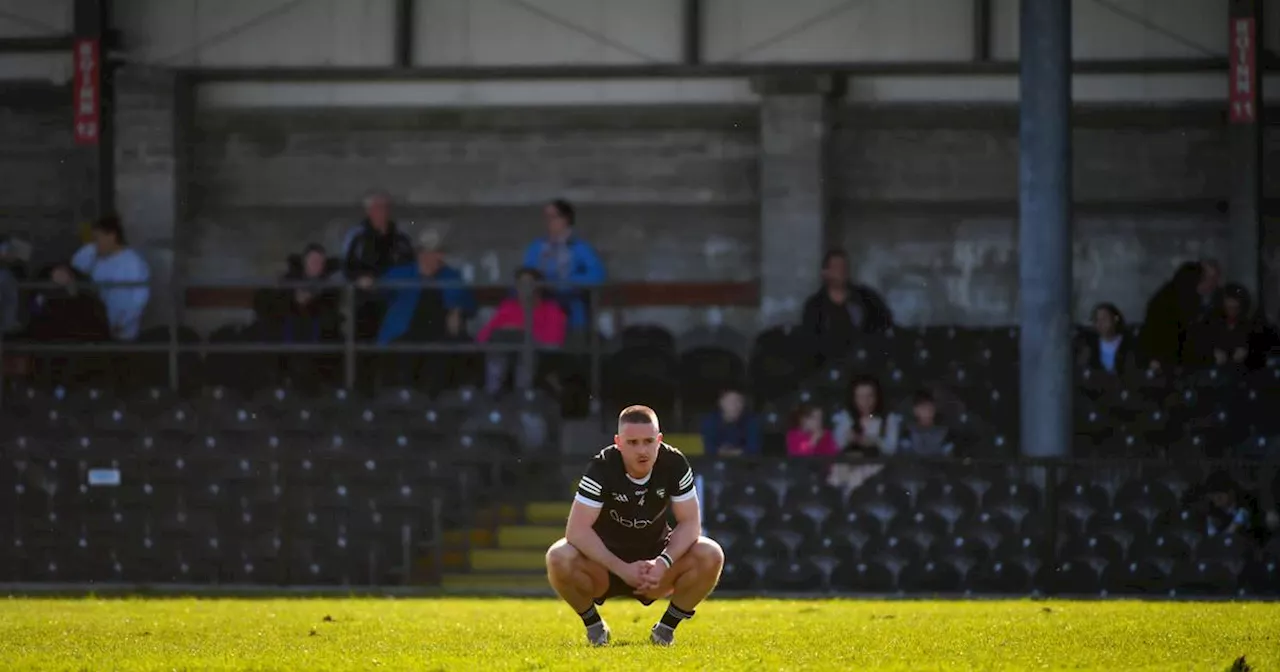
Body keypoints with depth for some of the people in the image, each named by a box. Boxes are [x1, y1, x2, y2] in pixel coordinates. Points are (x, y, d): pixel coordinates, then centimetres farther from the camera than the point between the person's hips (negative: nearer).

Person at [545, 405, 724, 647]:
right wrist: (623, 569, -35)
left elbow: (690, 523, -14)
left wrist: (663, 563, -32)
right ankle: (593, 625, -4)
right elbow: (577, 530, -28)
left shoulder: (675, 464, -15)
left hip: (655, 562, 2)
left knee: (711, 556, -25)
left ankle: (666, 627, -2)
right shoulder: (601, 468, -22)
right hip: (606, 562, -2)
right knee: (559, 558, -33)